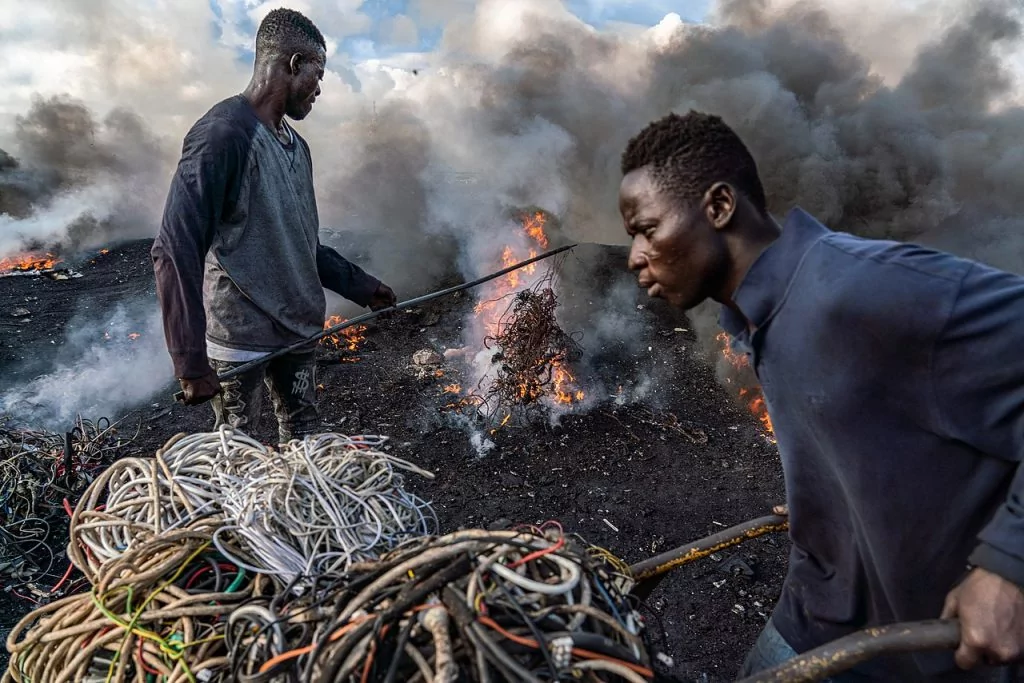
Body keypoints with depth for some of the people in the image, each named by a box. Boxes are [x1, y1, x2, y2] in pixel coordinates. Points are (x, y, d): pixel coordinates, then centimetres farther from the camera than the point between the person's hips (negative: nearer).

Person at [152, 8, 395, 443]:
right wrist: (190, 362, -23)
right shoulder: (224, 133, -15)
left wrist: (360, 286, 18)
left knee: (304, 442, 16)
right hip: (238, 337, -7)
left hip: (295, 329, 8)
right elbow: (175, 253, -20)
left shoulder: (295, 145, 11)